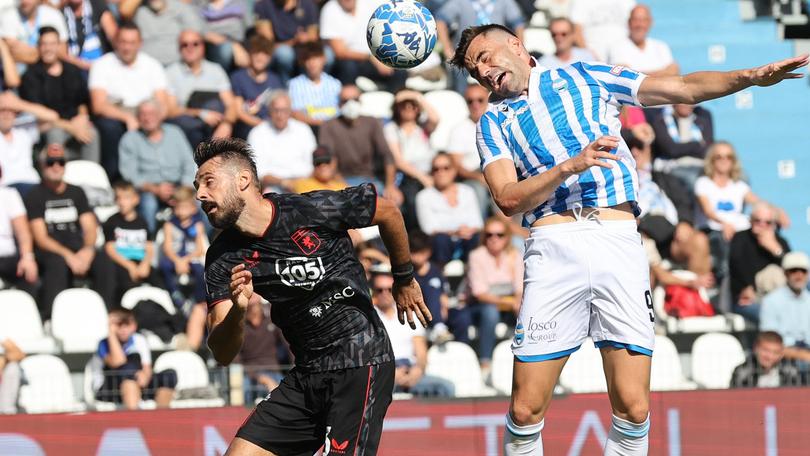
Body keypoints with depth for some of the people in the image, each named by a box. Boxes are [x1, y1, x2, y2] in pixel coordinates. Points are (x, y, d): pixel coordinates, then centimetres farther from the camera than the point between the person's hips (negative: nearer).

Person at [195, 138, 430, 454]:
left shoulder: (315, 210, -13)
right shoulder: (223, 259, -1)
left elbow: (388, 212, 4)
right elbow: (222, 354, -5)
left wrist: (404, 280, 16)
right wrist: (237, 309, -26)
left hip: (360, 364, -6)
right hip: (305, 377, 6)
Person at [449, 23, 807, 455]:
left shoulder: (586, 77, 19)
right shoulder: (493, 122, 18)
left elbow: (683, 88, 14)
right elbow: (508, 198, 2)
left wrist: (752, 76, -1)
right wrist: (571, 166, -12)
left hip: (618, 241, 0)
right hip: (553, 248, 0)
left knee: (632, 409, -8)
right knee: (526, 410, -7)